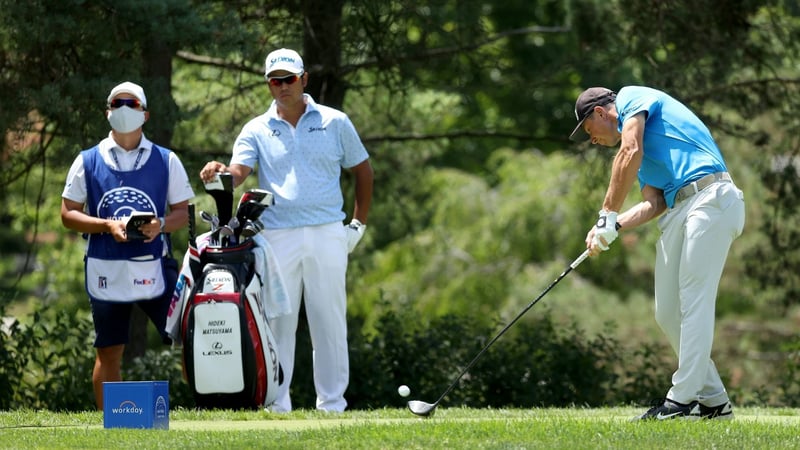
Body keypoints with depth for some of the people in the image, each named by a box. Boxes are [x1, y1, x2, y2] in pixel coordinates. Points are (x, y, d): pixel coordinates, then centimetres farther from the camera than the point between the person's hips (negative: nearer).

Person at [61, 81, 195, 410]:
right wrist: (107, 225, -13)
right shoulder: (88, 161, 8)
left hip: (154, 269, 0)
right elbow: (68, 214, 5)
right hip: (105, 270, 0)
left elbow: (183, 212, 8)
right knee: (108, 354, 5)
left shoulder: (165, 160, 8)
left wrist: (161, 225, -14)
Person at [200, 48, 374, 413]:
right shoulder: (256, 130, 8)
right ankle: (276, 404, 1)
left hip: (327, 235, 0)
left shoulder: (335, 123, 9)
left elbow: (362, 171, 16)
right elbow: (238, 171, -8)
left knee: (330, 321, 2)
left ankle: (332, 404, 6)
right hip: (277, 237, 0)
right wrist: (220, 174, -32)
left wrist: (359, 224, 10)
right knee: (277, 321, -2)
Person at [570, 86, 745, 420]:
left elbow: (630, 154, -9)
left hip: (711, 196, -10)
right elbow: (653, 204, 17)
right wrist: (613, 227, 1)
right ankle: (713, 399, 9)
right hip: (678, 211, 10)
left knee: (695, 300, -13)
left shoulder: (632, 96, 6)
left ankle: (683, 398, -18)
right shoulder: (644, 154, 31)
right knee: (668, 312, 6)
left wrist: (608, 214, -6)